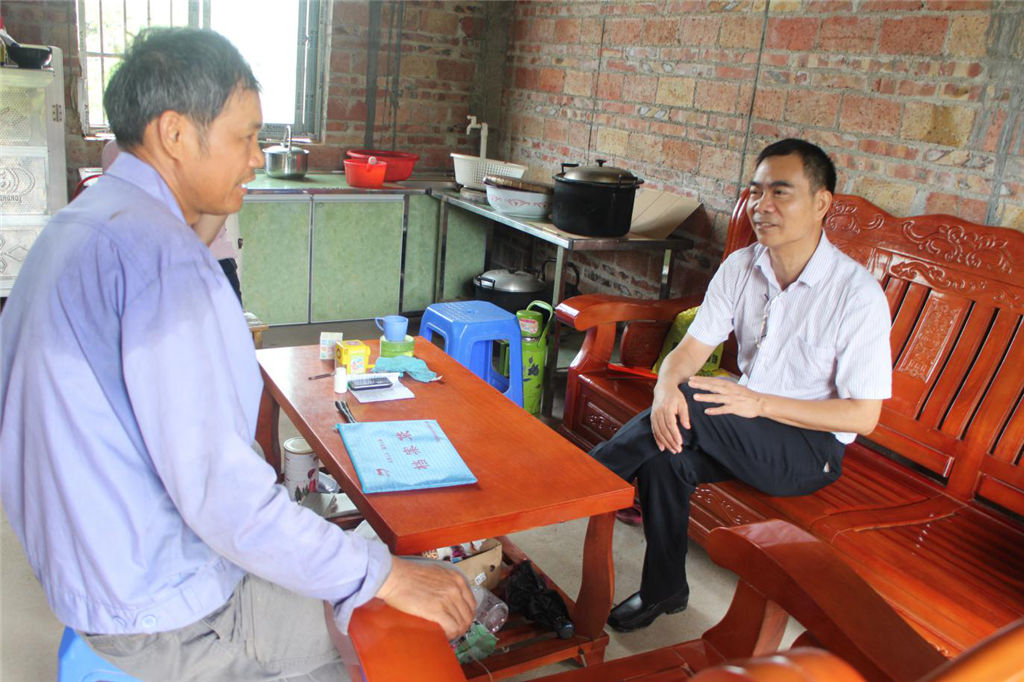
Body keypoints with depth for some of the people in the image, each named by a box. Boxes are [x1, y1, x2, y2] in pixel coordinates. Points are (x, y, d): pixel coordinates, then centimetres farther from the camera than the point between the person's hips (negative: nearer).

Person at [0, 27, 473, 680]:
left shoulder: (74, 226, 8)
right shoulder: (160, 253, -27)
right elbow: (222, 496, -30)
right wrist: (383, 577, -23)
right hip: (168, 615, -10)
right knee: (420, 626, -3)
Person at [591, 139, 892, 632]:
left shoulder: (858, 294, -18)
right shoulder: (740, 268, -1)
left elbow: (863, 415, -17)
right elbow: (690, 349, -4)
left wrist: (759, 403, -26)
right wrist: (666, 388, -29)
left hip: (810, 448, -5)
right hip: (744, 434, 5)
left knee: (690, 406, -30)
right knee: (664, 456, -24)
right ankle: (663, 589, -3)